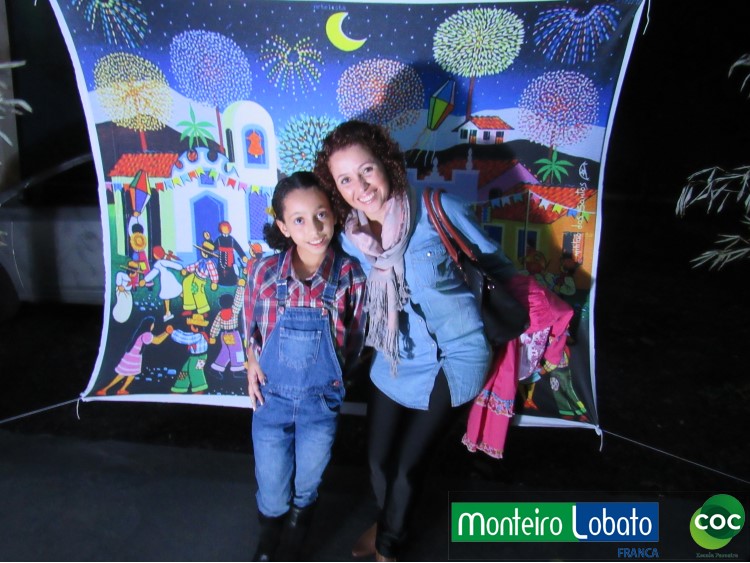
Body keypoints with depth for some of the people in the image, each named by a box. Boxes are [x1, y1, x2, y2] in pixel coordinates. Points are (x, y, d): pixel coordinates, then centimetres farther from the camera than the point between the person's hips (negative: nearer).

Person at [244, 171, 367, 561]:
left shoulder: (350, 276, -17)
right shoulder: (264, 272, -15)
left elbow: (353, 341, -3)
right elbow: (251, 327, 3)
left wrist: (334, 372, -10)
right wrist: (252, 362, -10)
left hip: (322, 401, 0)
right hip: (272, 397, 0)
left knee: (306, 489, 19)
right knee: (272, 494, 15)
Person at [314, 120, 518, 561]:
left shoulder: (438, 211, -19)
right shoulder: (349, 238, -7)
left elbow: (495, 261, -4)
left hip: (455, 357, -4)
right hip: (395, 360, 4)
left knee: (407, 463, 3)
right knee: (379, 459, 14)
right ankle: (388, 522, 51)